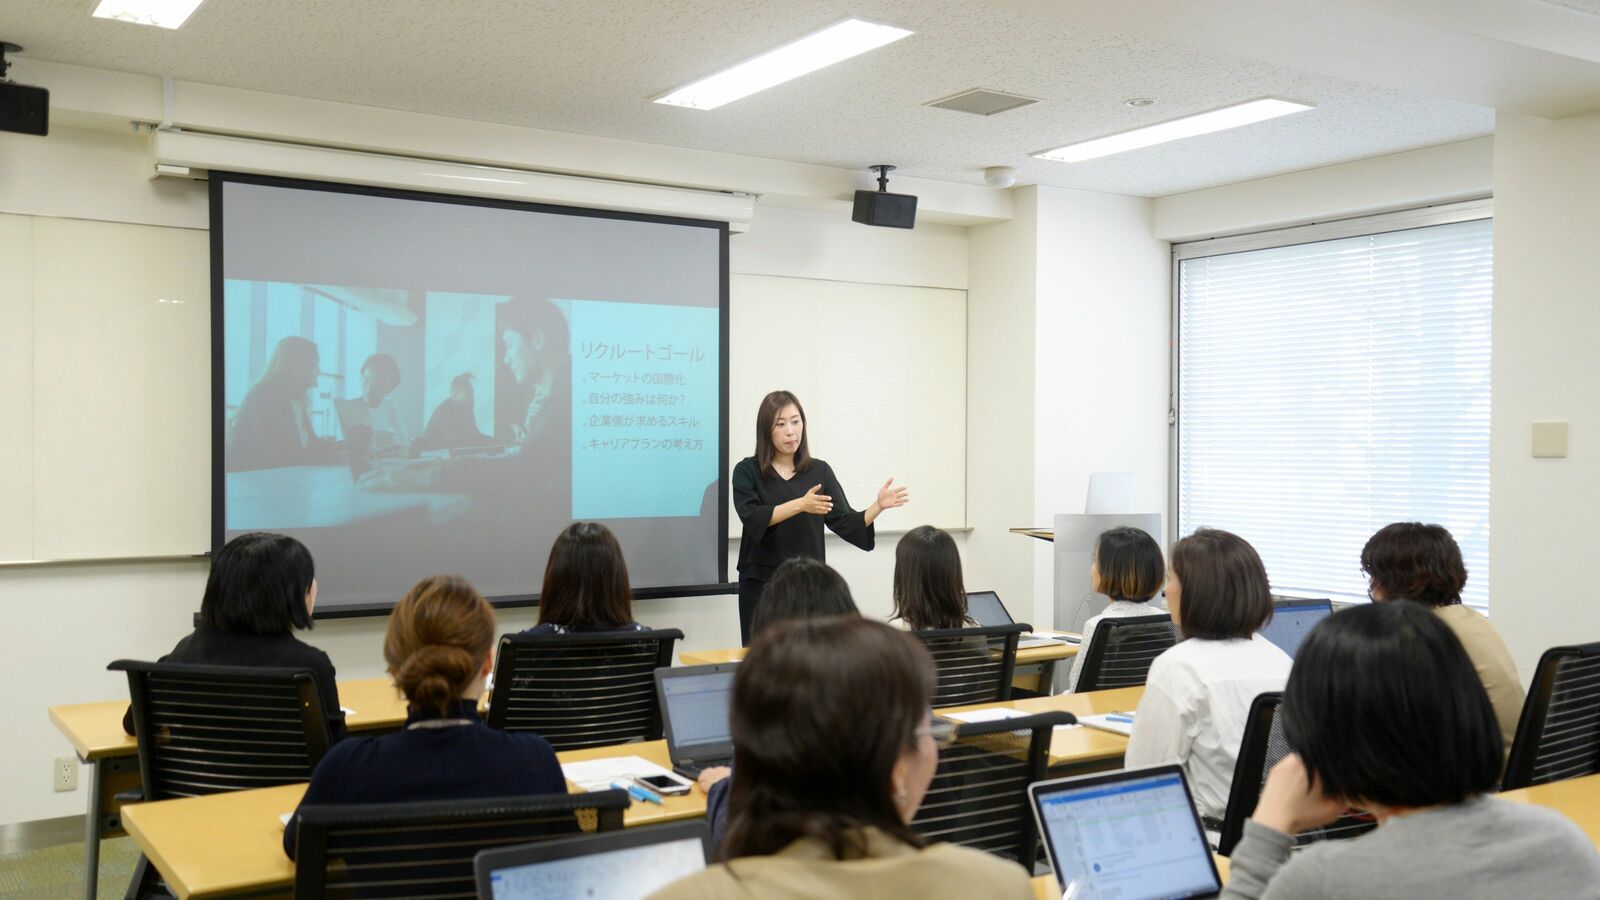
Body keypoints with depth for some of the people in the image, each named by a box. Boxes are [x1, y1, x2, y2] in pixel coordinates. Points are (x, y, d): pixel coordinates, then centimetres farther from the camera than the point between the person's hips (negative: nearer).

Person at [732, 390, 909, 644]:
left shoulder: (820, 471, 7)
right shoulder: (747, 471, 1)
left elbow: (847, 524, 2)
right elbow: (753, 518, -15)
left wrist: (878, 505, -15)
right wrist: (800, 504, -27)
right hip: (762, 584, -2)